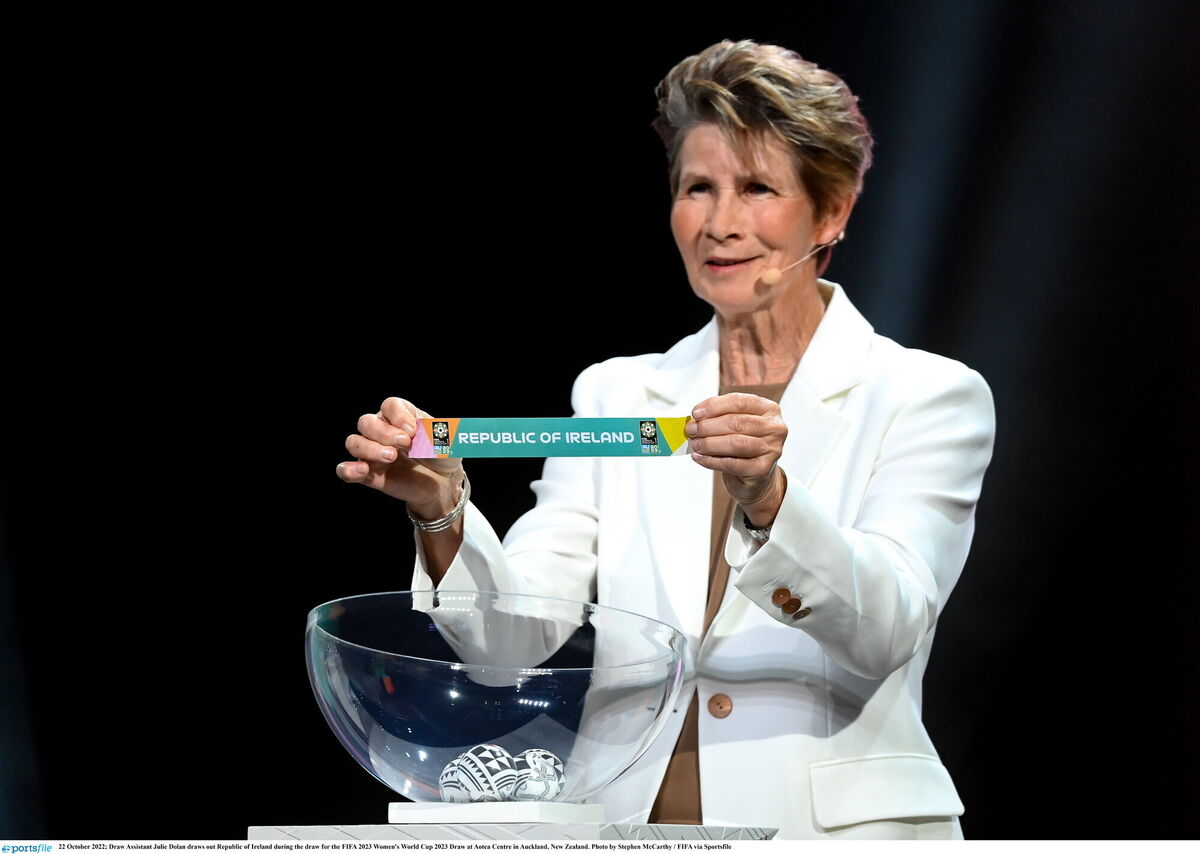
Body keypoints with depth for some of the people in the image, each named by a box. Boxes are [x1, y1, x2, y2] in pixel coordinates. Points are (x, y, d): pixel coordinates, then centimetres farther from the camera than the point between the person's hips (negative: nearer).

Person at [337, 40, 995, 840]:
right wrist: (443, 511, -15)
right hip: (631, 832, 1)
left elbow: (885, 628, -12)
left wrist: (767, 498, -27)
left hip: (837, 831, -1)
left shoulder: (929, 397, 2)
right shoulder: (614, 395, 11)